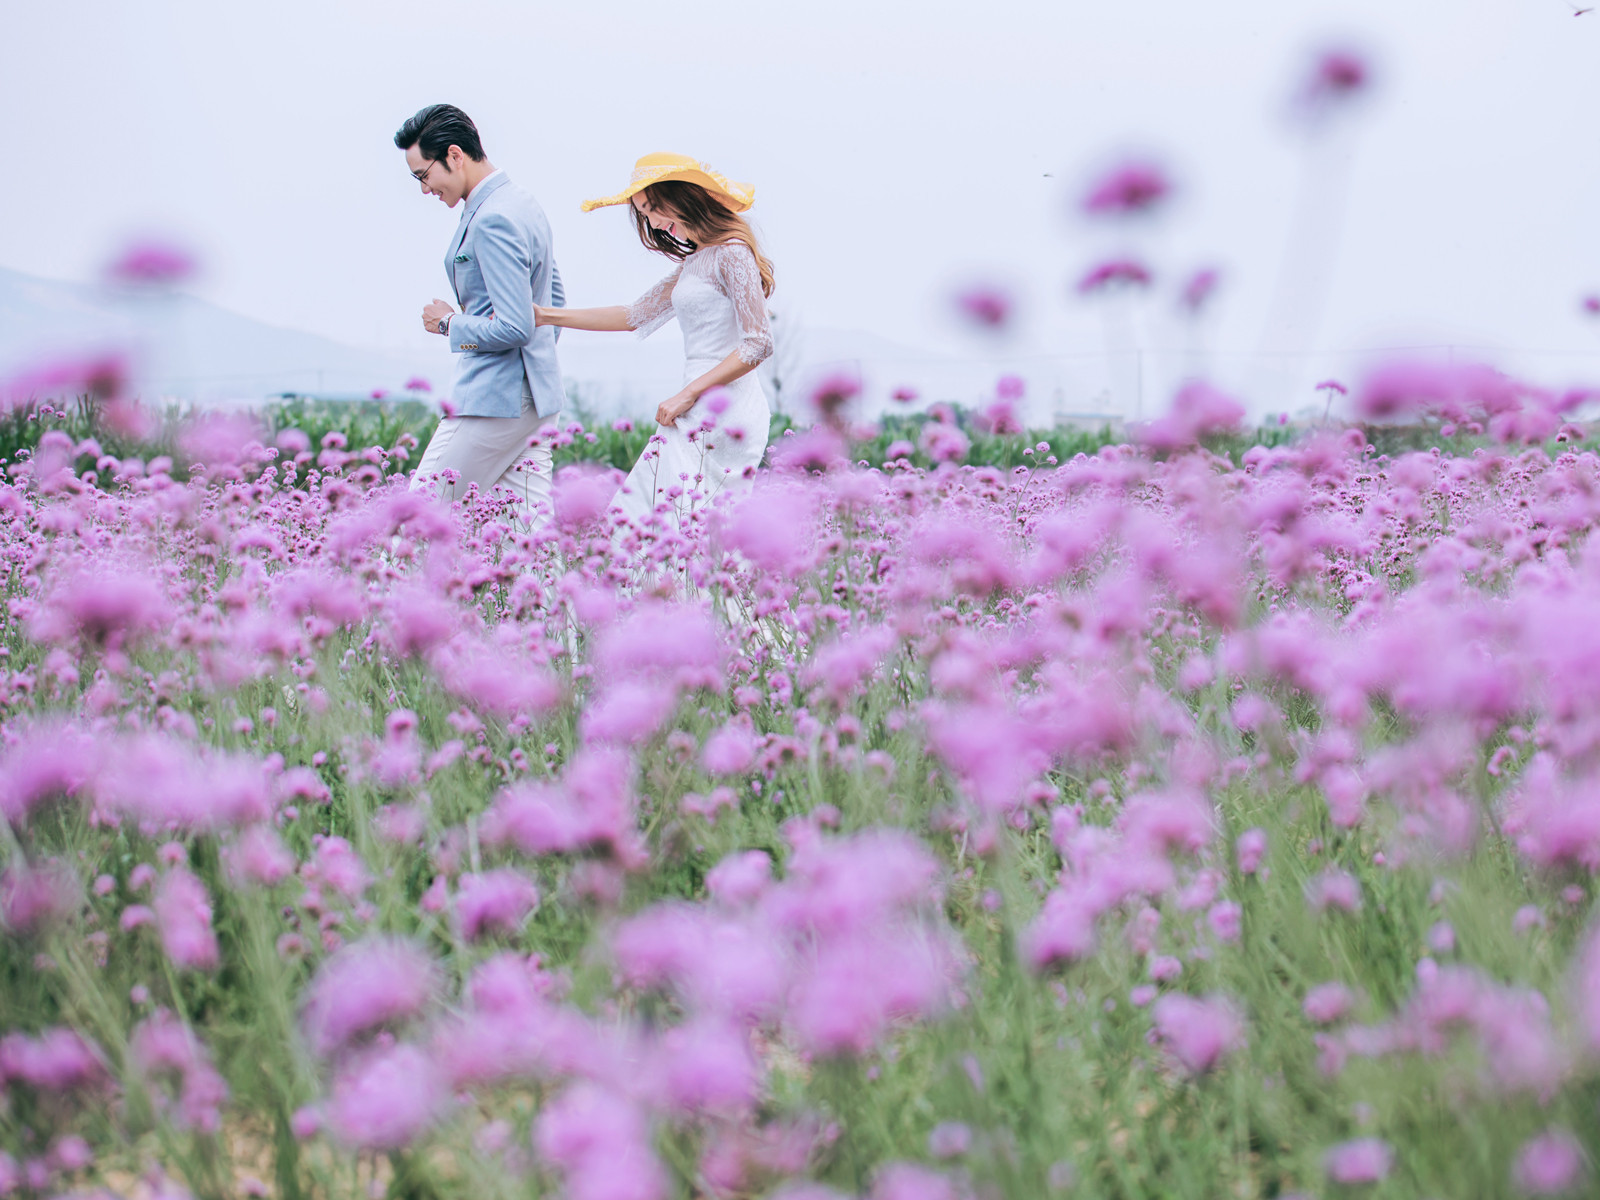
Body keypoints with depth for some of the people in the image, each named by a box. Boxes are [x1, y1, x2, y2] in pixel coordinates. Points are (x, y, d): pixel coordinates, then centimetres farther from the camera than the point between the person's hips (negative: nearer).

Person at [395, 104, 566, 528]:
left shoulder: (492, 221, -19)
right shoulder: (521, 202, 14)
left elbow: (514, 328, -24)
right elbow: (554, 301, 23)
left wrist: (450, 324, -9)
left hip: (495, 397, -10)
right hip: (536, 396, 10)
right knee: (535, 523, 7)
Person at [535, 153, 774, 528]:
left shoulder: (733, 254, -9)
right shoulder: (695, 262, 20)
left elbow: (758, 344, -15)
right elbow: (636, 315, 26)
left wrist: (688, 395, -15)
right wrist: (545, 315, 24)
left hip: (724, 409, -9)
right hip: (702, 413, 9)